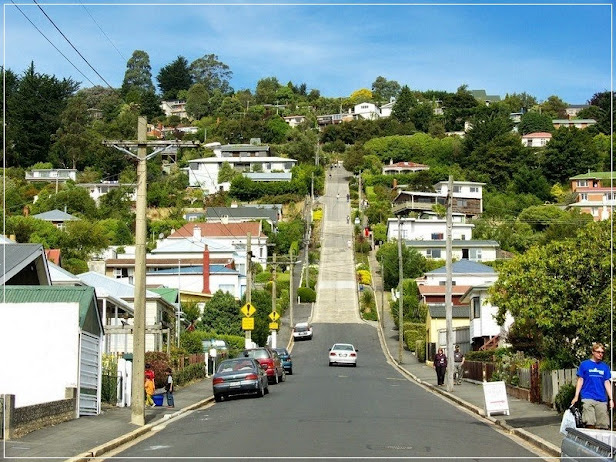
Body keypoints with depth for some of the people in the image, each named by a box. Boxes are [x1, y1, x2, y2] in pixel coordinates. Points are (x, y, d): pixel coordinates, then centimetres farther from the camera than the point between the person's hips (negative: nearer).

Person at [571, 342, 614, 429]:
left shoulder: (605, 367, 12)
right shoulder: (584, 364, 5)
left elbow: (607, 383, 13)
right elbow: (580, 380, 5)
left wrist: (611, 399, 7)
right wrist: (576, 396, -1)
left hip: (602, 399, 3)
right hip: (588, 398, -3)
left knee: (603, 425, -1)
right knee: (590, 424, -15)